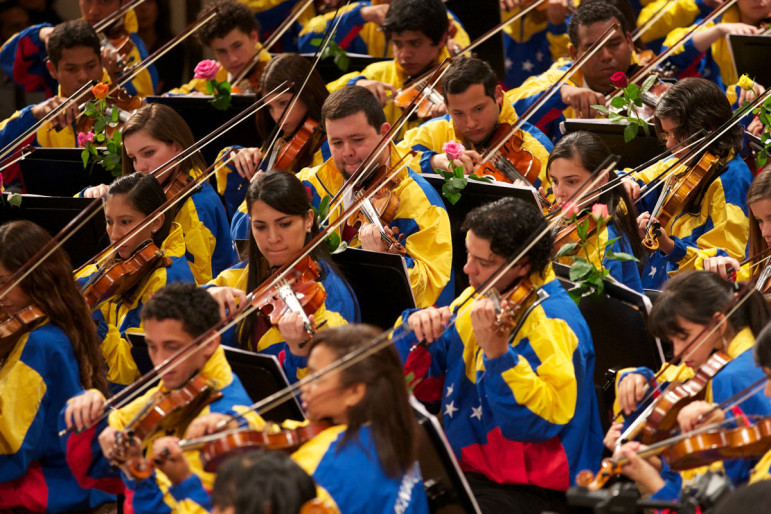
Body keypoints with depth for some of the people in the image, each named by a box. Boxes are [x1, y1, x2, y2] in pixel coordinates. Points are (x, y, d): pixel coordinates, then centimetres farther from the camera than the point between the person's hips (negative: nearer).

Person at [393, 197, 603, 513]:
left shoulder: (554, 321, -17)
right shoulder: (474, 300, 8)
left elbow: (541, 422, -26)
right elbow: (420, 386, 13)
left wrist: (499, 355, -37)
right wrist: (415, 327, -5)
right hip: (463, 471, 8)